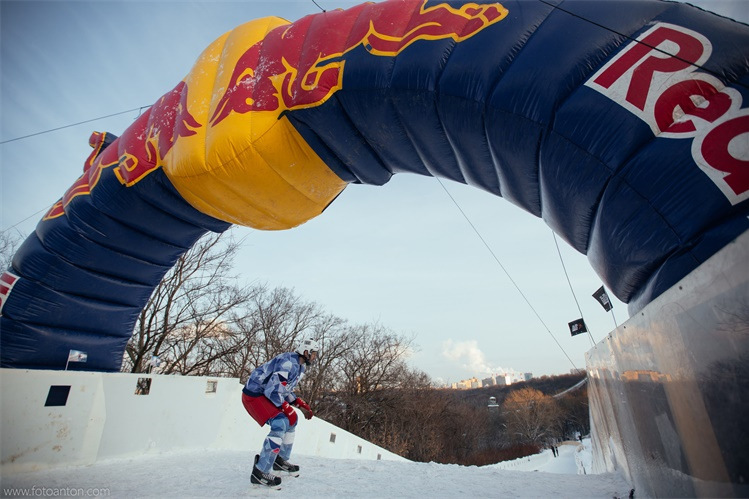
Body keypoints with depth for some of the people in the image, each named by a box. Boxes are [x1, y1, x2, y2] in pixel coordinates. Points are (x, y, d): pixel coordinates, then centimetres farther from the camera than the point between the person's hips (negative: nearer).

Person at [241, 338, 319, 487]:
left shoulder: (299, 366, 8)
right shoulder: (288, 362, -25)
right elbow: (273, 390, -28)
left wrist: (301, 404, 7)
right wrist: (287, 408, -22)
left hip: (265, 394, 11)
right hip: (254, 395, -11)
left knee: (291, 419, 14)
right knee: (280, 424, -21)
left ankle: (280, 460, 28)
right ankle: (260, 472, -10)